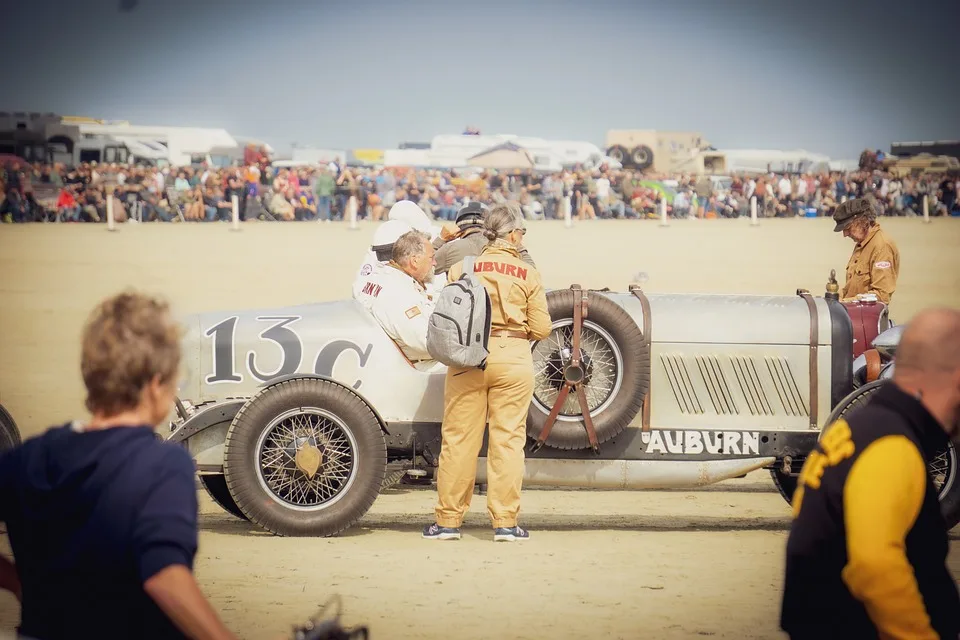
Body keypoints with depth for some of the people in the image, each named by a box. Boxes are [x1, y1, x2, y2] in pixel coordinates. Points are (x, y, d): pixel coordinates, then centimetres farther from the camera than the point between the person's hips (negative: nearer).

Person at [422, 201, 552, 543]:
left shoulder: (460, 269, 1)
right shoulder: (528, 275, -1)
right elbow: (541, 329, 0)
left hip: (468, 358, 1)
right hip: (514, 360, -1)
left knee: (458, 438, 6)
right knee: (508, 438, 4)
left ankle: (448, 519, 10)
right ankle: (505, 521, 3)